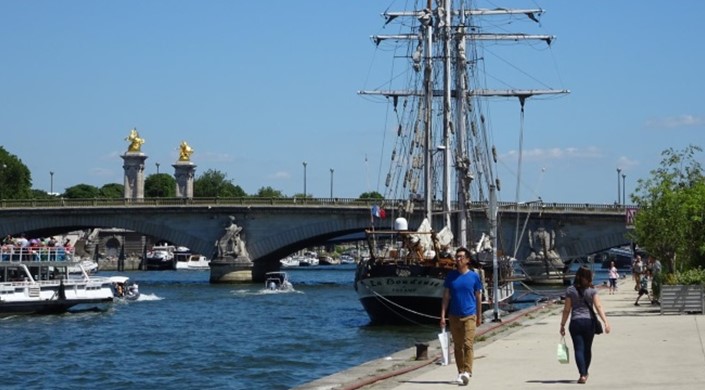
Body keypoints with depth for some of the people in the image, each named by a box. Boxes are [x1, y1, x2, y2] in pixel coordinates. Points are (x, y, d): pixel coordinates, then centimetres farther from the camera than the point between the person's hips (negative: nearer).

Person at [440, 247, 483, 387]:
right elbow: (446, 297, 6)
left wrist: (479, 316, 11)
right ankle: (460, 372, 17)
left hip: (469, 316, -3)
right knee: (458, 346, 9)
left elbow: (478, 297, 8)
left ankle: (467, 372, -18)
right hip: (454, 316, 3)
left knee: (468, 344, -14)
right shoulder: (451, 276, 4)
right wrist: (443, 316, -1)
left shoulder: (474, 276, 1)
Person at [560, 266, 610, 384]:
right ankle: (585, 373, 32)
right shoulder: (592, 291, -3)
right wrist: (605, 322, -14)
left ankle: (582, 375, -15)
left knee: (579, 349, -1)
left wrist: (562, 325, 5)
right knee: (587, 349, 16)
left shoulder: (570, 290, -2)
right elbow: (598, 307, -11)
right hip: (589, 321, 1)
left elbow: (566, 309, -1)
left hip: (575, 322, -1)